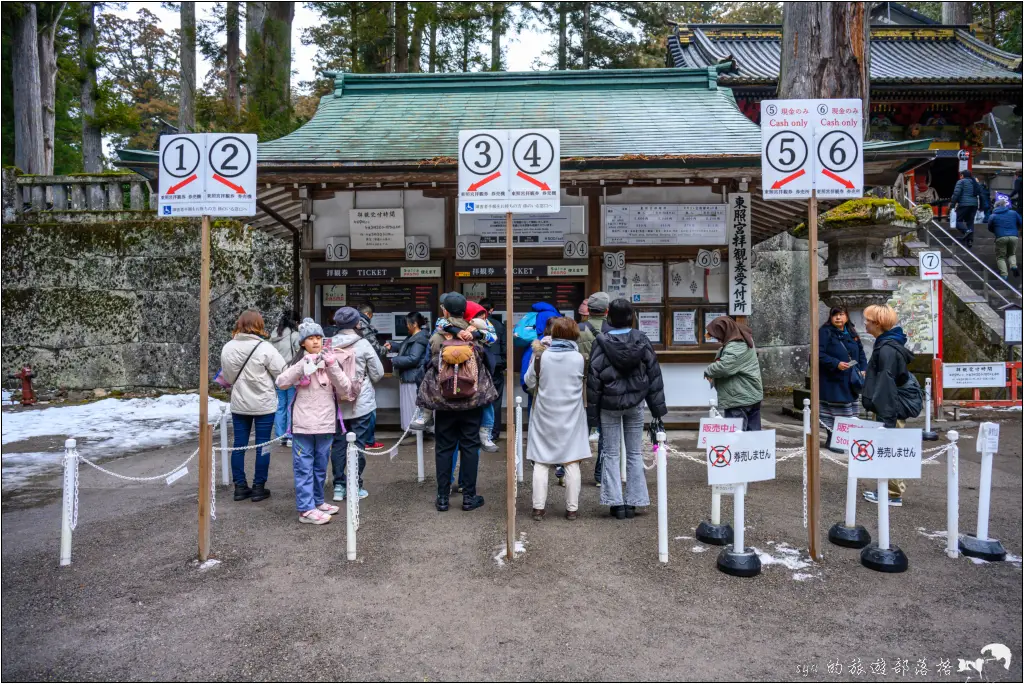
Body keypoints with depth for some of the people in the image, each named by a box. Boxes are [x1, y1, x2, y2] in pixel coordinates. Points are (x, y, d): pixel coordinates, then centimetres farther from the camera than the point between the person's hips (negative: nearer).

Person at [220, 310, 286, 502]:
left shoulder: (228, 348, -3)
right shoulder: (265, 347, -17)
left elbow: (227, 375, 6)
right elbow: (282, 373, -13)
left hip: (239, 404, 4)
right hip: (264, 404, -4)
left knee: (239, 444, 12)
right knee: (263, 445, 6)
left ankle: (240, 487, 19)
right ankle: (258, 488, 11)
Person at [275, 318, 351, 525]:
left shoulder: (330, 360, 7)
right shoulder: (299, 362, 1)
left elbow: (345, 389, -1)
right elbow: (282, 383, -14)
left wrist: (332, 367, -15)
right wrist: (304, 365, -22)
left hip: (325, 424, 4)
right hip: (303, 424, -3)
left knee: (320, 466, 15)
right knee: (304, 467, -1)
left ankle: (317, 501, 29)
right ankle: (306, 509, 4)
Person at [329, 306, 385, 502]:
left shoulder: (329, 345, -4)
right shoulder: (363, 344, -10)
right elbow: (378, 373, -4)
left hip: (337, 402, 3)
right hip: (361, 402, -3)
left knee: (338, 443, 12)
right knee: (358, 444, 5)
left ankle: (339, 485, 16)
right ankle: (355, 487, 11)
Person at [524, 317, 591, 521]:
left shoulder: (541, 356, -9)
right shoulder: (579, 358, -8)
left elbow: (529, 382, 2)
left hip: (544, 416, 0)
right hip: (571, 418, 0)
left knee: (540, 462, 7)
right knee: (571, 463, 7)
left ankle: (538, 508, 10)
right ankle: (572, 509, 13)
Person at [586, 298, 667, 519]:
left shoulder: (601, 342, -11)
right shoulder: (642, 340, -3)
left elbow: (593, 379, -10)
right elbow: (654, 374, 0)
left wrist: (592, 413, -3)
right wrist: (657, 410, 6)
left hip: (609, 404, -2)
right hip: (636, 403, 2)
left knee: (611, 454, 9)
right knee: (635, 453, 12)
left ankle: (616, 503, 9)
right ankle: (633, 502, 16)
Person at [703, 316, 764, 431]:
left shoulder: (736, 347, -23)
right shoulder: (743, 340, 11)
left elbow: (723, 367, -31)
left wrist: (708, 371, -12)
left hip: (739, 399, -10)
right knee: (753, 433, 14)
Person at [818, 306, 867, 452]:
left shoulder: (852, 332, 13)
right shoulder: (825, 332, -9)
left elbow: (860, 352, 19)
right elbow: (819, 354, -16)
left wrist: (863, 369, 5)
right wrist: (836, 364, -24)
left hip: (850, 380, 7)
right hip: (832, 381, -7)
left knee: (850, 411, 14)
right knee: (834, 412, -4)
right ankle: (832, 439, 8)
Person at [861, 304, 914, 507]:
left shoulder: (887, 349, -20)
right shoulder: (887, 344, 11)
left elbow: (887, 384, -24)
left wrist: (886, 417, -25)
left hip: (888, 409, -10)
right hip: (887, 407, 10)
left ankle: (893, 494, 10)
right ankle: (890, 489, 26)